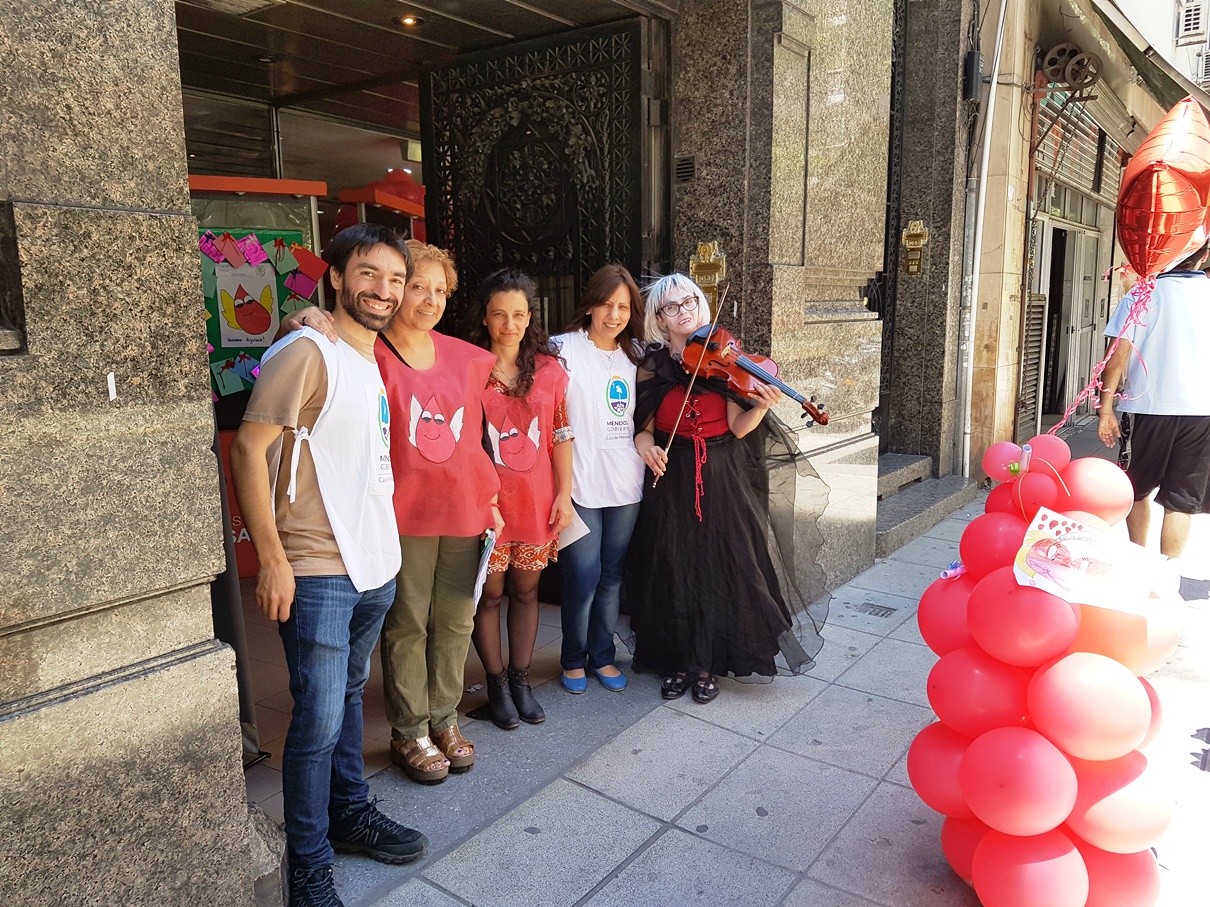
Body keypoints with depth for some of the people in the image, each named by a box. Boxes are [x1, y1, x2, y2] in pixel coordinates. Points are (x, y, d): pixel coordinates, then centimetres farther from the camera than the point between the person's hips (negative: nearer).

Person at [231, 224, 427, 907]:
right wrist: (273, 558, -18)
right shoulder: (308, 352, -12)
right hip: (317, 572, -8)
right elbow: (249, 449, -16)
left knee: (350, 696, 20)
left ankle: (351, 813, 37)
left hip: (376, 567, 8)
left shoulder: (374, 361, 12)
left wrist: (385, 547, 17)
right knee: (319, 719, -1)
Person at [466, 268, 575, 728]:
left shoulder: (550, 369, 4)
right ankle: (497, 684, 25)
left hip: (537, 502, 3)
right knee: (489, 593, 7)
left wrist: (564, 494, 3)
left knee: (526, 590, 13)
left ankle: (520, 681, 29)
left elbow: (562, 435, 7)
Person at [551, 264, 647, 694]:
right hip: (581, 482, -5)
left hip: (625, 481, 5)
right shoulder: (565, 348, -6)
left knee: (612, 574, 13)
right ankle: (573, 659, 21)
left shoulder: (634, 353, 11)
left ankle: (602, 655, 29)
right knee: (584, 575, -1)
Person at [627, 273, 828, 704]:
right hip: (671, 482, 1)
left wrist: (762, 405, -28)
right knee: (673, 572, 7)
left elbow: (738, 427, -10)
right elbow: (644, 426, 5)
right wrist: (644, 443, -16)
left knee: (721, 570, 4)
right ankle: (677, 661, 24)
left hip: (722, 481, -1)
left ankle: (708, 665, 21)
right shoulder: (652, 366, 1)